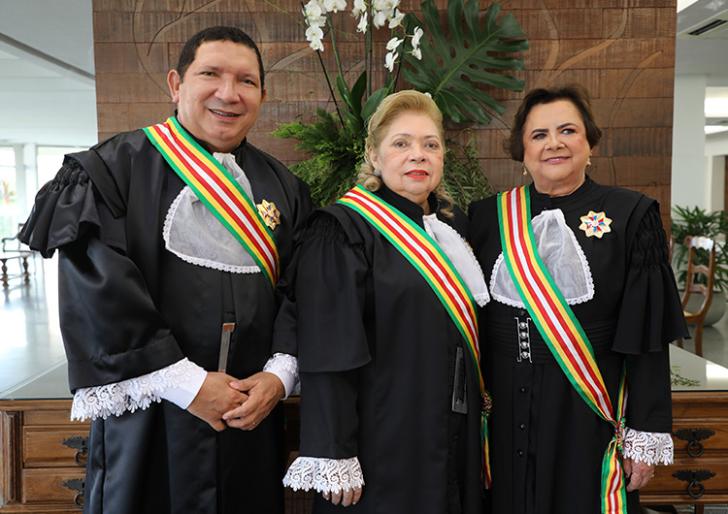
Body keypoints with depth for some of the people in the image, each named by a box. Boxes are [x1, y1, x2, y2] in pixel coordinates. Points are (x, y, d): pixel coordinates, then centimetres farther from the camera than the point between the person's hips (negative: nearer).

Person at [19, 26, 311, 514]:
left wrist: (278, 375, -9)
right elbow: (98, 293, -13)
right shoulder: (114, 168, -5)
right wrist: (185, 383, -15)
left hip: (252, 418, 4)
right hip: (149, 420, -3)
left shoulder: (282, 187, 7)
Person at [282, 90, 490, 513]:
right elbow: (330, 353, -18)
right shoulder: (343, 230, -13)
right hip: (383, 444, -6)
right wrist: (333, 454, -20)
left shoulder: (454, 227, 8)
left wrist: (477, 419, 14)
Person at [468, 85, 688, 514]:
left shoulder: (630, 216, -5)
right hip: (506, 409, 2)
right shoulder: (489, 217, 2)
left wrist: (647, 434, -7)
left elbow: (649, 336, -6)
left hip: (589, 410, -2)